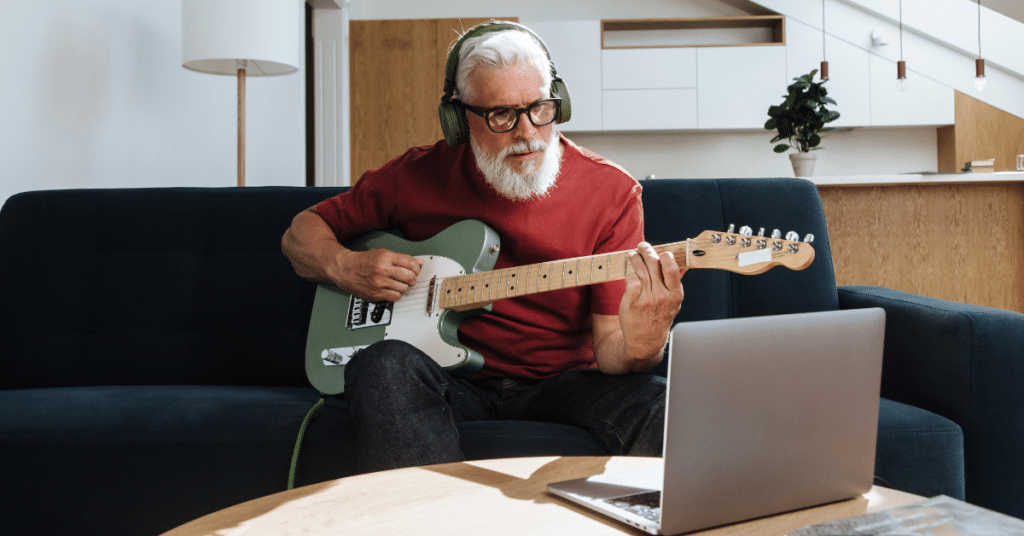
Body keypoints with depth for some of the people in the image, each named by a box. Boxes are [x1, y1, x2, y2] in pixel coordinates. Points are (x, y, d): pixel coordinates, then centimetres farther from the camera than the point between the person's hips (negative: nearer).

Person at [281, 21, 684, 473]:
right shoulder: (420, 174, -1)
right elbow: (302, 233, 11)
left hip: (559, 383, -1)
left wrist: (638, 348, -35)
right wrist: (345, 268, -11)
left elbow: (607, 345, -10)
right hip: (449, 380, 2)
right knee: (386, 365, -32)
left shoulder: (611, 192, -5)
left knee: (659, 408, -30)